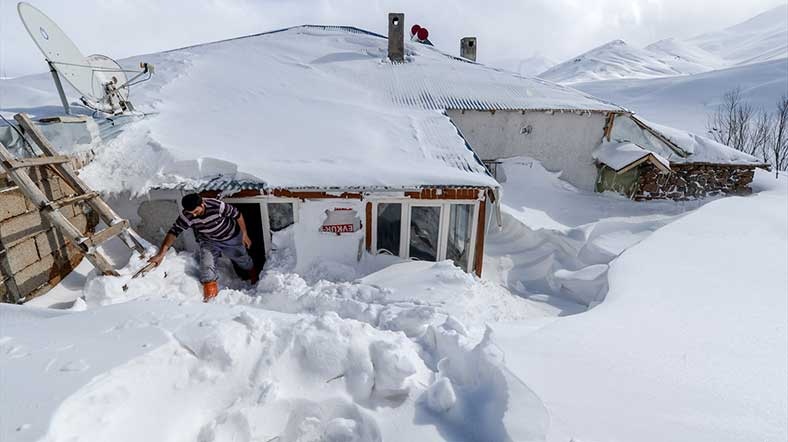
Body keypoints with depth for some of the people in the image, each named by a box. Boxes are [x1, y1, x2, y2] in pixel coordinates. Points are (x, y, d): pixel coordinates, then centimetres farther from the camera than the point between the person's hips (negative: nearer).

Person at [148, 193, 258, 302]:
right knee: (207, 267, -17)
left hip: (231, 238, -2)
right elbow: (173, 232, -24)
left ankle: (254, 280, 47)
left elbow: (237, 215, -23)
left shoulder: (218, 205, -37)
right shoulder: (186, 216, -28)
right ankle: (210, 297, -1)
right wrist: (160, 254, -31)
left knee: (243, 260, 17)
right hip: (208, 241, 2)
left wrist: (244, 234, -15)